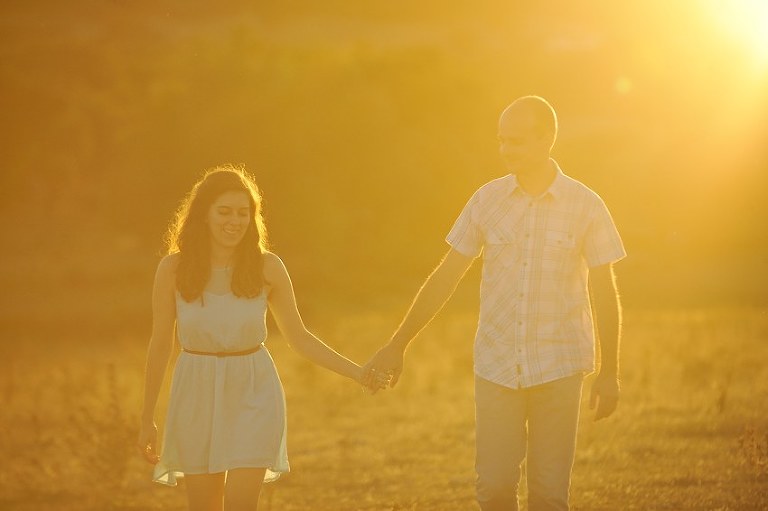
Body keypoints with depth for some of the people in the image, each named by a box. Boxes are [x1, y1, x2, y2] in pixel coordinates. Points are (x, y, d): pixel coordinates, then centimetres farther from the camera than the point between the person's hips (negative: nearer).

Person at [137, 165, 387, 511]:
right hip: (197, 394, 1)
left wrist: (356, 372, -5)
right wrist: (147, 419, 6)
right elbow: (160, 344, 1)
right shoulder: (173, 269, -6)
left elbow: (299, 338, 4)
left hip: (252, 394, -1)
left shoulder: (266, 267, -5)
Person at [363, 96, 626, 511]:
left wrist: (609, 373, 1)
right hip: (496, 367, 2)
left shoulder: (585, 206, -4)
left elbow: (604, 294, 2)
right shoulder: (488, 200, 1)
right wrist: (397, 346, 7)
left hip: (557, 368, -2)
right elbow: (444, 278, 7)